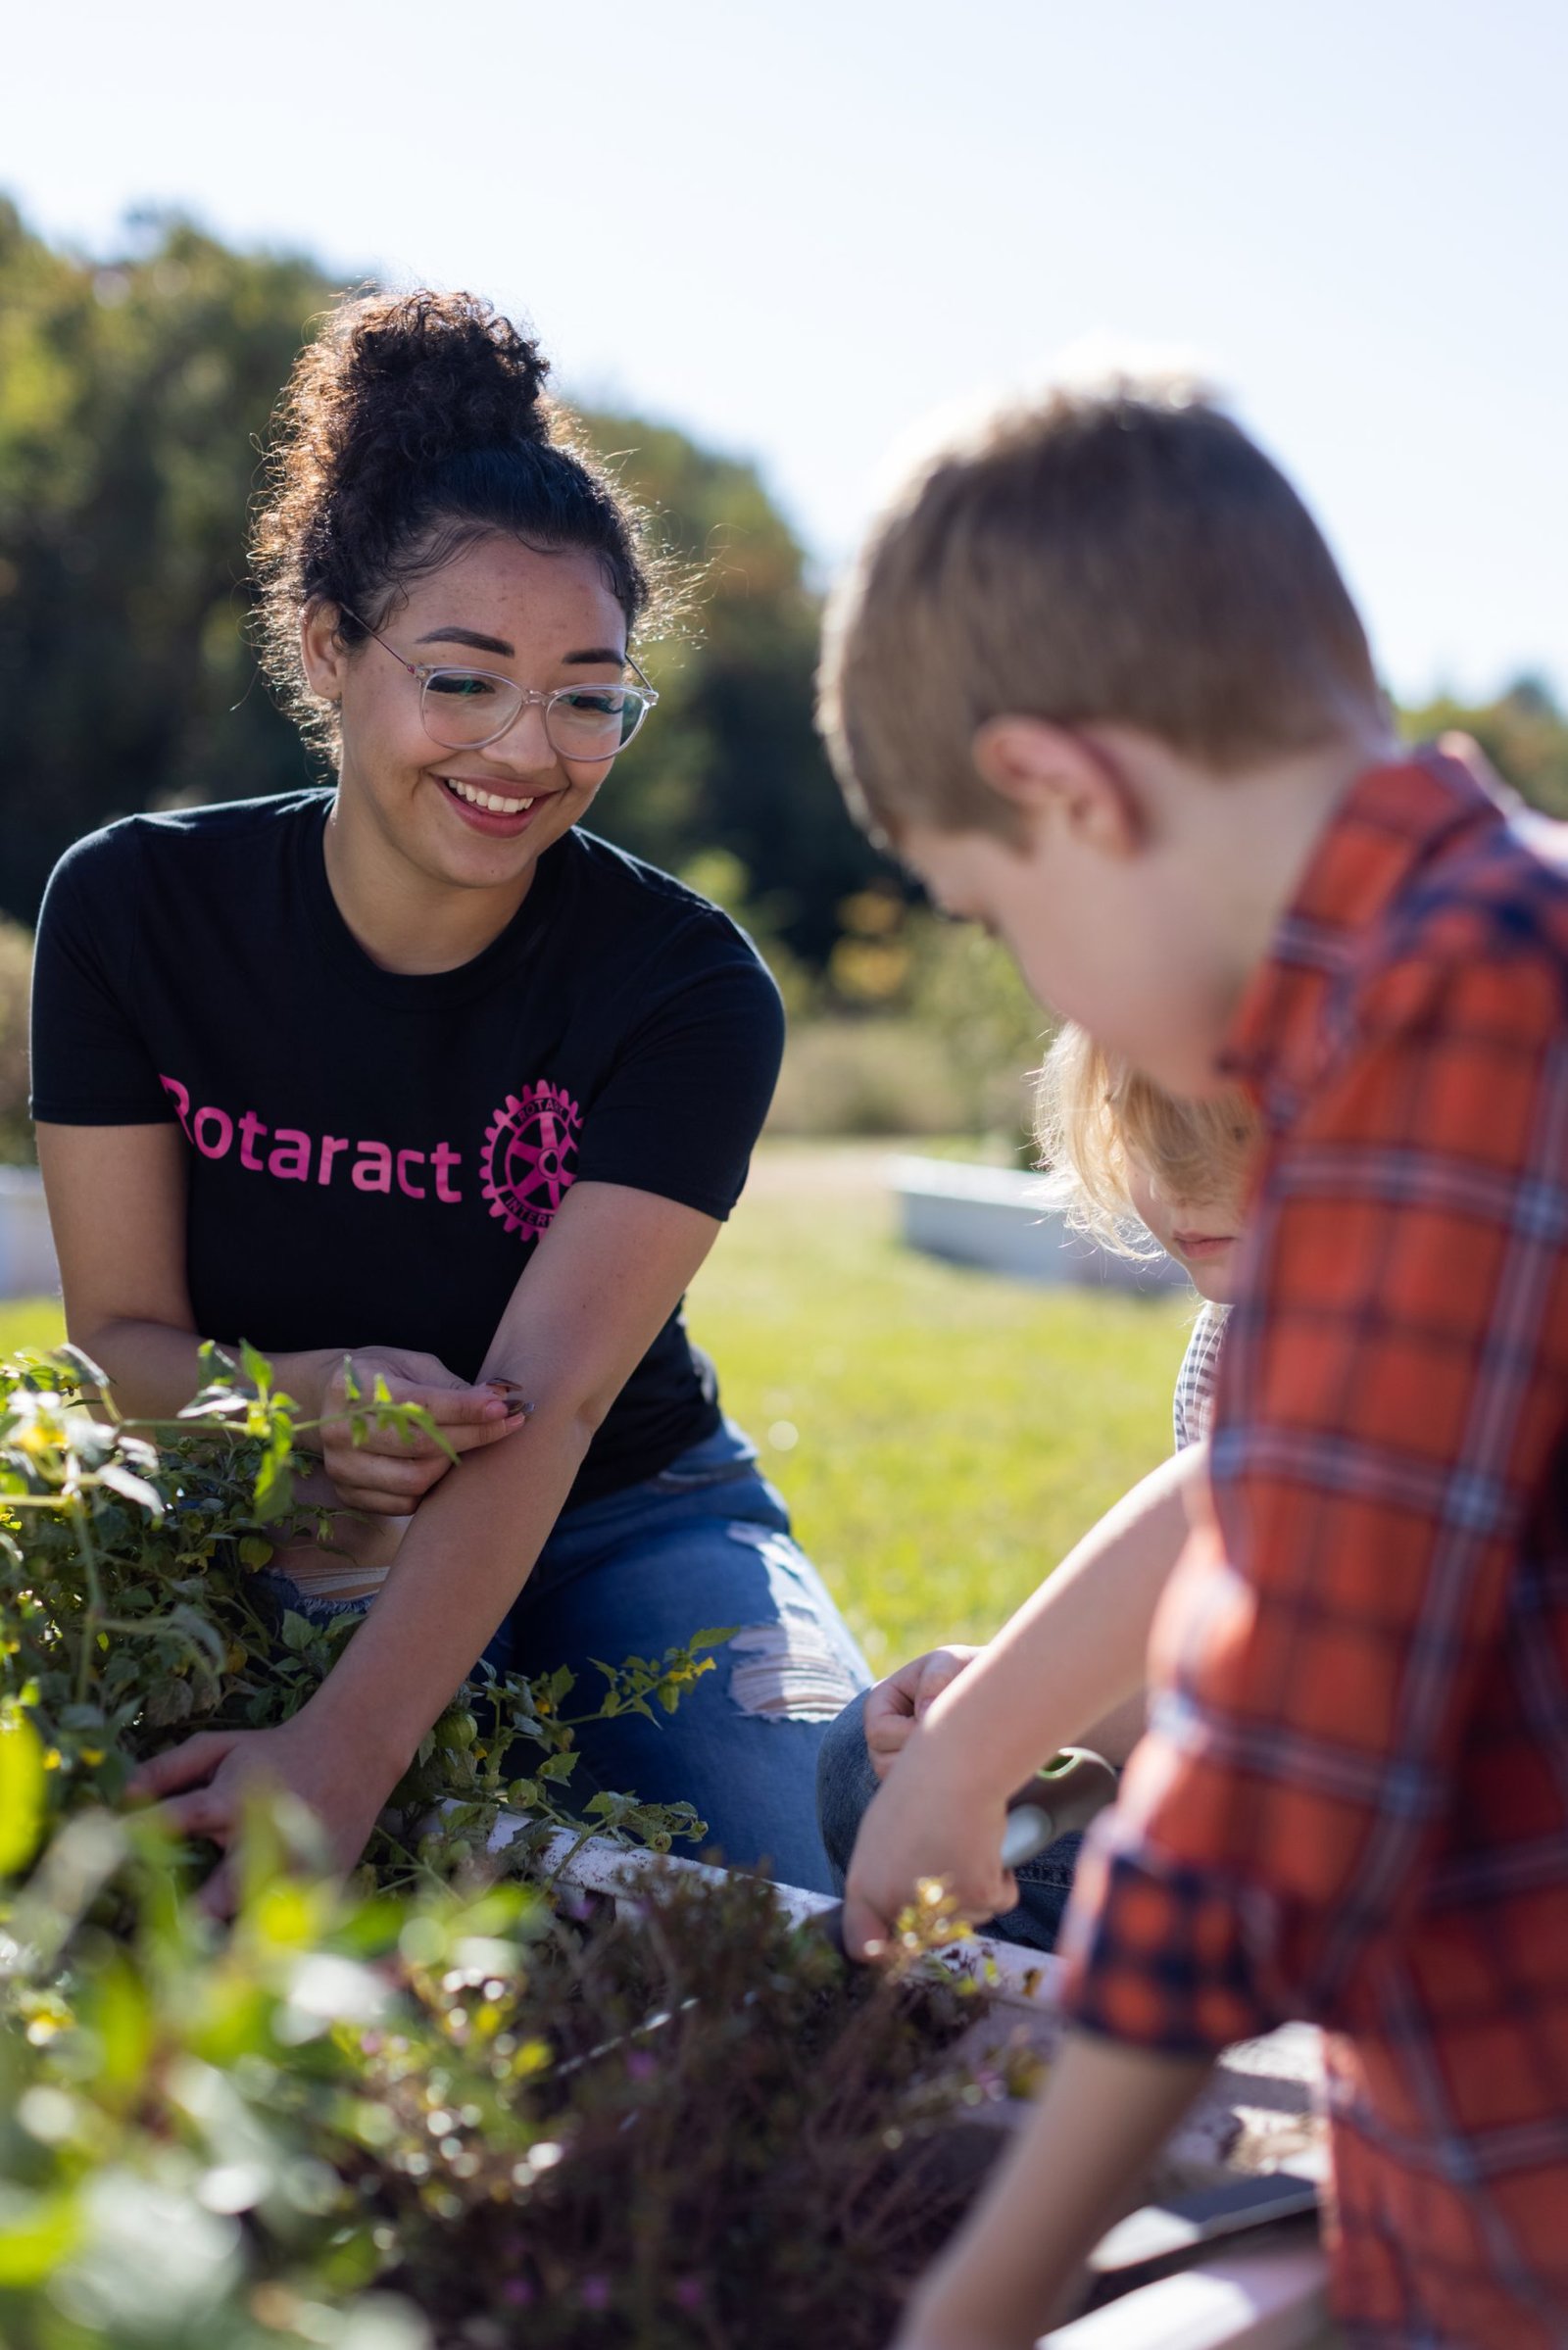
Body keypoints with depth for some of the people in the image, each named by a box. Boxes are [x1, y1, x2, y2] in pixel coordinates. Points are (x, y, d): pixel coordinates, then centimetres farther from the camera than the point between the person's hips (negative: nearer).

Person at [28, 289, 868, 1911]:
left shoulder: (686, 989, -16)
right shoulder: (137, 909, -10)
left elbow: (544, 1402, -28)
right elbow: (120, 1333, -6)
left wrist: (350, 1746, -43)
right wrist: (299, 1397, -31)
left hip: (623, 1521, -1)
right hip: (275, 1548, 1)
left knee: (809, 1873, -23)